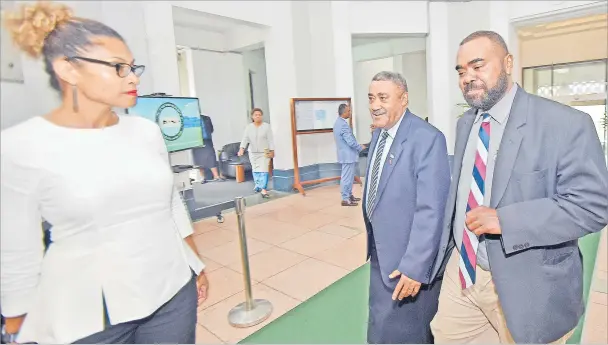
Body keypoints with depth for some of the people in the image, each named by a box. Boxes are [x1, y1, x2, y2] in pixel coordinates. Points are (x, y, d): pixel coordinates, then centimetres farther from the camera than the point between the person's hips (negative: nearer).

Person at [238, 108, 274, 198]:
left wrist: (272, 151, -8)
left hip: (264, 152, -3)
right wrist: (242, 148, -22)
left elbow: (270, 140, -5)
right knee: (255, 170, 12)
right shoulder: (249, 127, 2)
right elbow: (245, 139, -7)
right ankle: (258, 185, 34)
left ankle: (263, 189, -14)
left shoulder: (267, 126, -4)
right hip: (253, 153, 3)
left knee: (263, 171, -12)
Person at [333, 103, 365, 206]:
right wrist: (361, 147, -8)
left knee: (349, 177, 18)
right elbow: (351, 142, -24)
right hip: (348, 155, -10)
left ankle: (349, 195, 29)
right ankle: (345, 199, 7)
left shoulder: (339, 122, 10)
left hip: (346, 154, 10)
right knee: (347, 177, -2)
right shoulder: (343, 124, -23)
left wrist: (358, 147, 16)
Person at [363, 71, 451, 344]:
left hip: (408, 259, -8)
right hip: (380, 251, 8)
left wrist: (415, 268, -23)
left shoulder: (427, 138, -22)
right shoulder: (378, 134, 5)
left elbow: (431, 210, -25)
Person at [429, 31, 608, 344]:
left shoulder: (566, 123, -14)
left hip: (525, 284, -5)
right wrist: (446, 248, 11)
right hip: (461, 271, 6)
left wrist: (505, 220, -27)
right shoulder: (465, 123, 6)